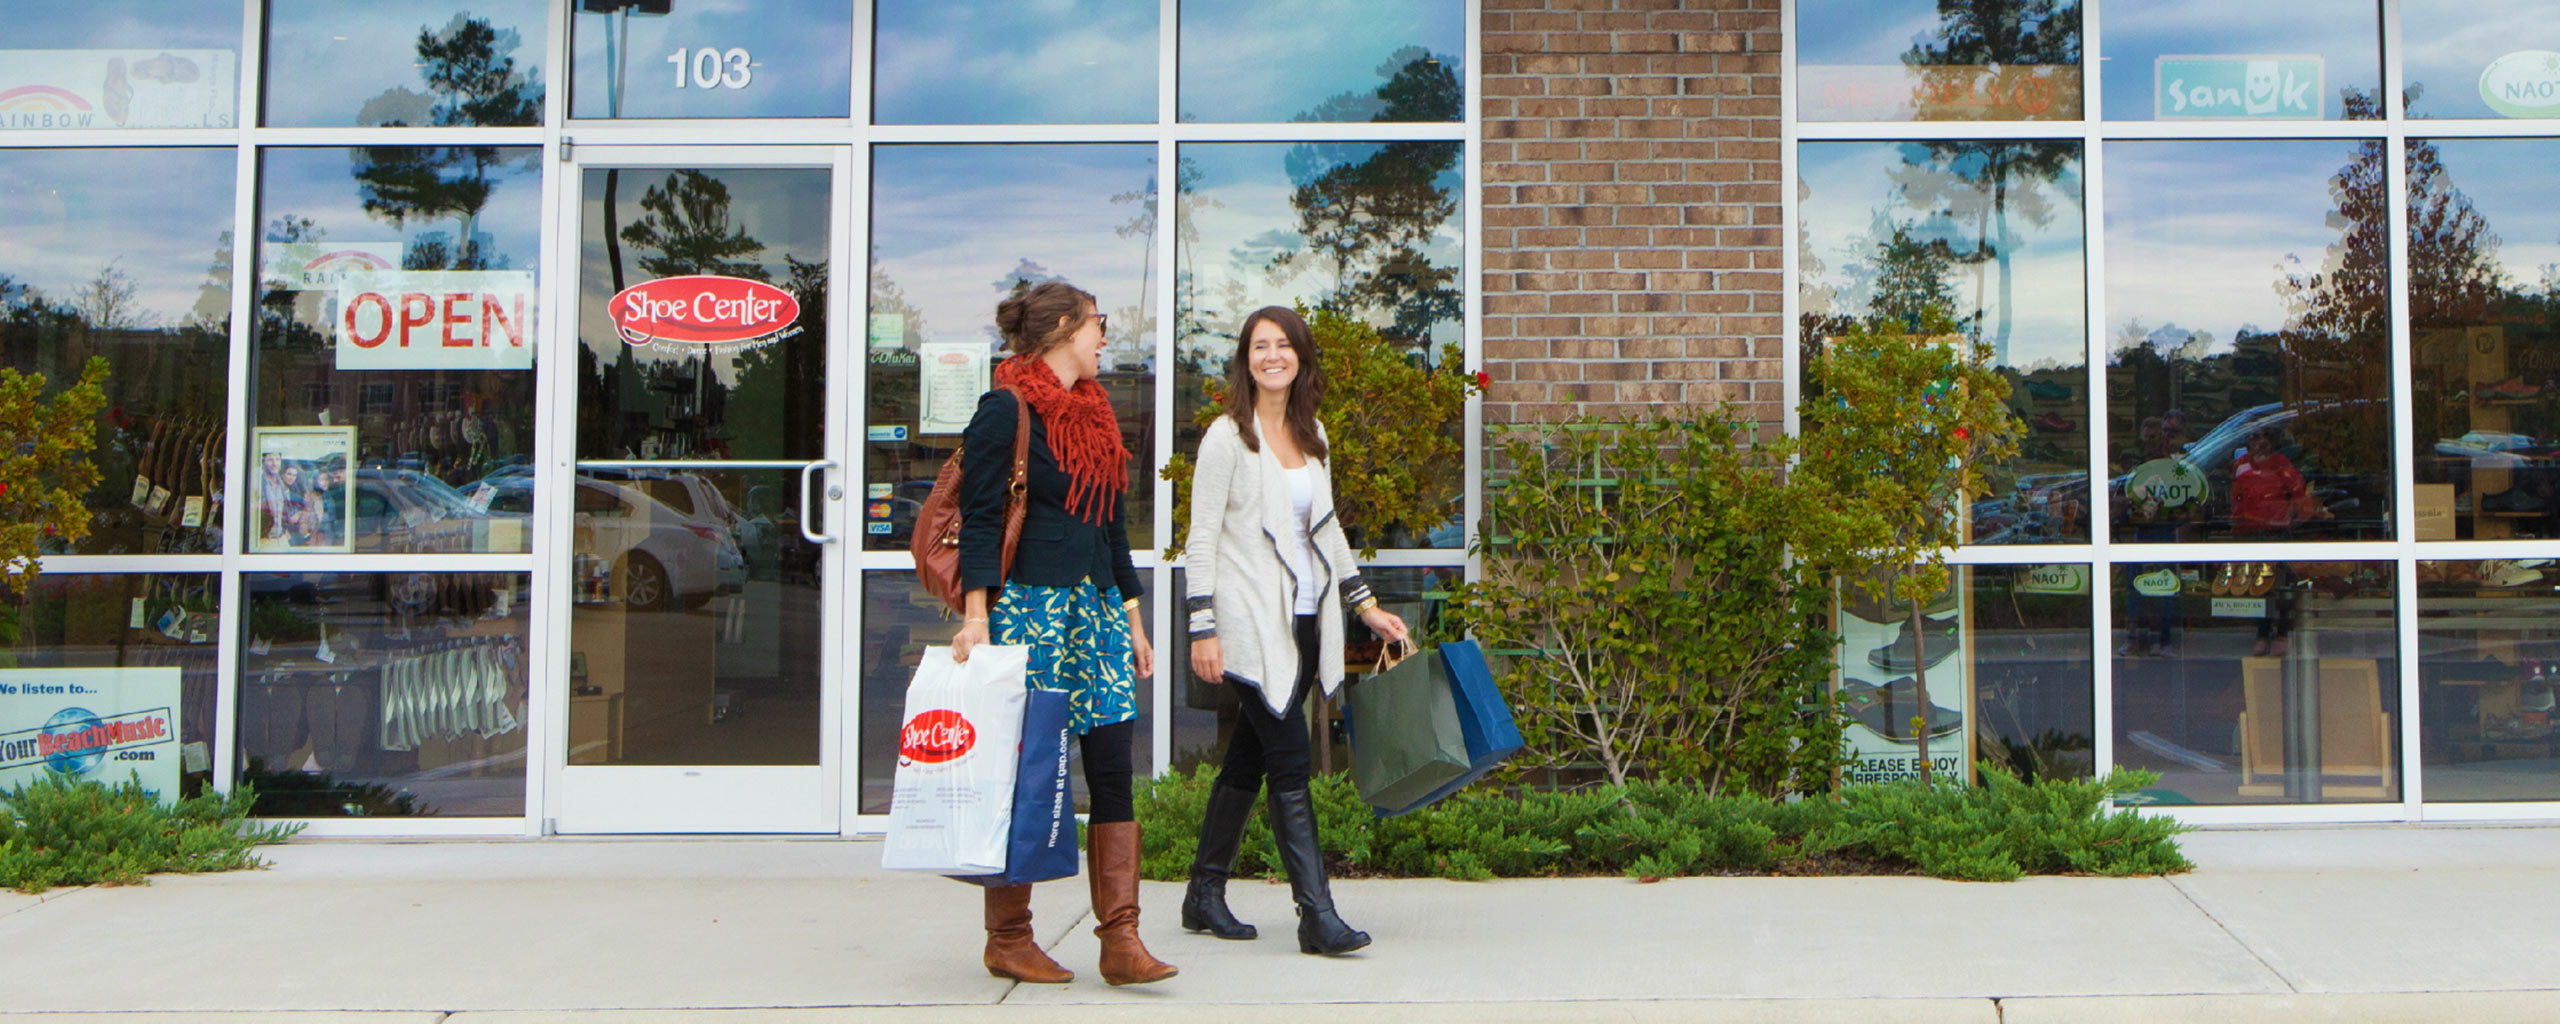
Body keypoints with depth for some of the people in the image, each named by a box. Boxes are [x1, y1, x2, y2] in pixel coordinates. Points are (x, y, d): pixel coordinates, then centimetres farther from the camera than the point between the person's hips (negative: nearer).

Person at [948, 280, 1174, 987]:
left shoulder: (1094, 412, 20)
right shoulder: (1006, 411, -4)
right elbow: (980, 517, -9)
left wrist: (1133, 620, 22)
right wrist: (976, 614, -18)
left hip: (1097, 608, 7)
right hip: (1029, 608, -7)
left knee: (1114, 769, 0)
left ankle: (1121, 940, 1)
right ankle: (1007, 940, 10)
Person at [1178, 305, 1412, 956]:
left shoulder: (1311, 435, 14)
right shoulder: (1229, 437, -5)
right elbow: (1201, 541, -6)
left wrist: (1366, 607, 19)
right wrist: (1203, 630, -12)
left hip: (1304, 622, 6)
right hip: (1252, 625, -6)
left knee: (1248, 759, 11)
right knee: (1290, 764, -11)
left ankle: (1205, 895, 22)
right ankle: (1316, 914, -10)